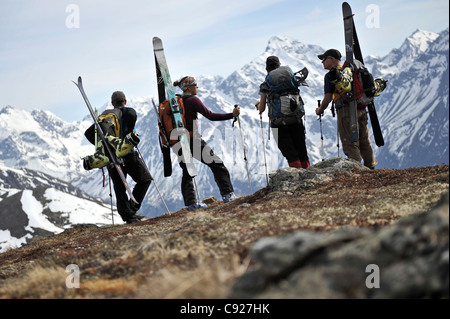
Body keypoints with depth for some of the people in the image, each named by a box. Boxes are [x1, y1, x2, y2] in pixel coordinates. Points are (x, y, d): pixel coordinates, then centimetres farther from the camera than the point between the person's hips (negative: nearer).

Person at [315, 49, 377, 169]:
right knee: (364, 142, 14)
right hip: (361, 109, 7)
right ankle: (371, 167, 19)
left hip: (346, 110, -7)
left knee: (350, 145, -5)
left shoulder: (330, 75, -3)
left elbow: (328, 98, -7)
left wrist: (320, 110, 10)